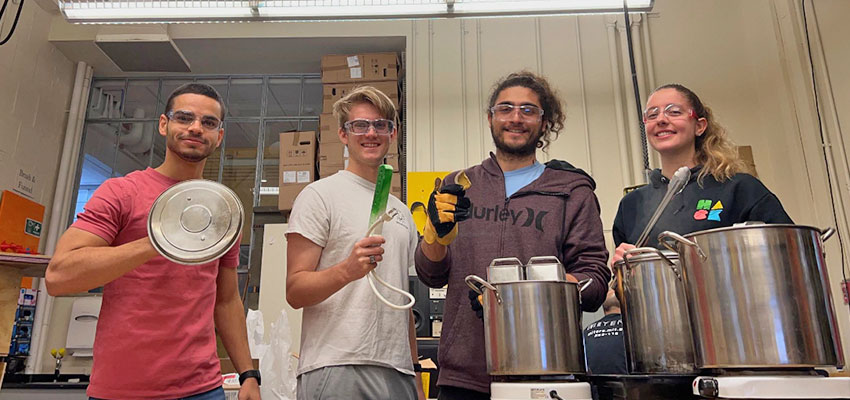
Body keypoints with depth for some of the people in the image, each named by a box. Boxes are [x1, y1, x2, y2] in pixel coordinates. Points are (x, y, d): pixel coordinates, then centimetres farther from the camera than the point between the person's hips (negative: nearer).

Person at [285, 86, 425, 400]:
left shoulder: (401, 212, 16)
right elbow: (294, 291, -9)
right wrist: (347, 271, -27)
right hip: (336, 372, -5)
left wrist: (415, 373, 16)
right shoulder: (319, 195, -3)